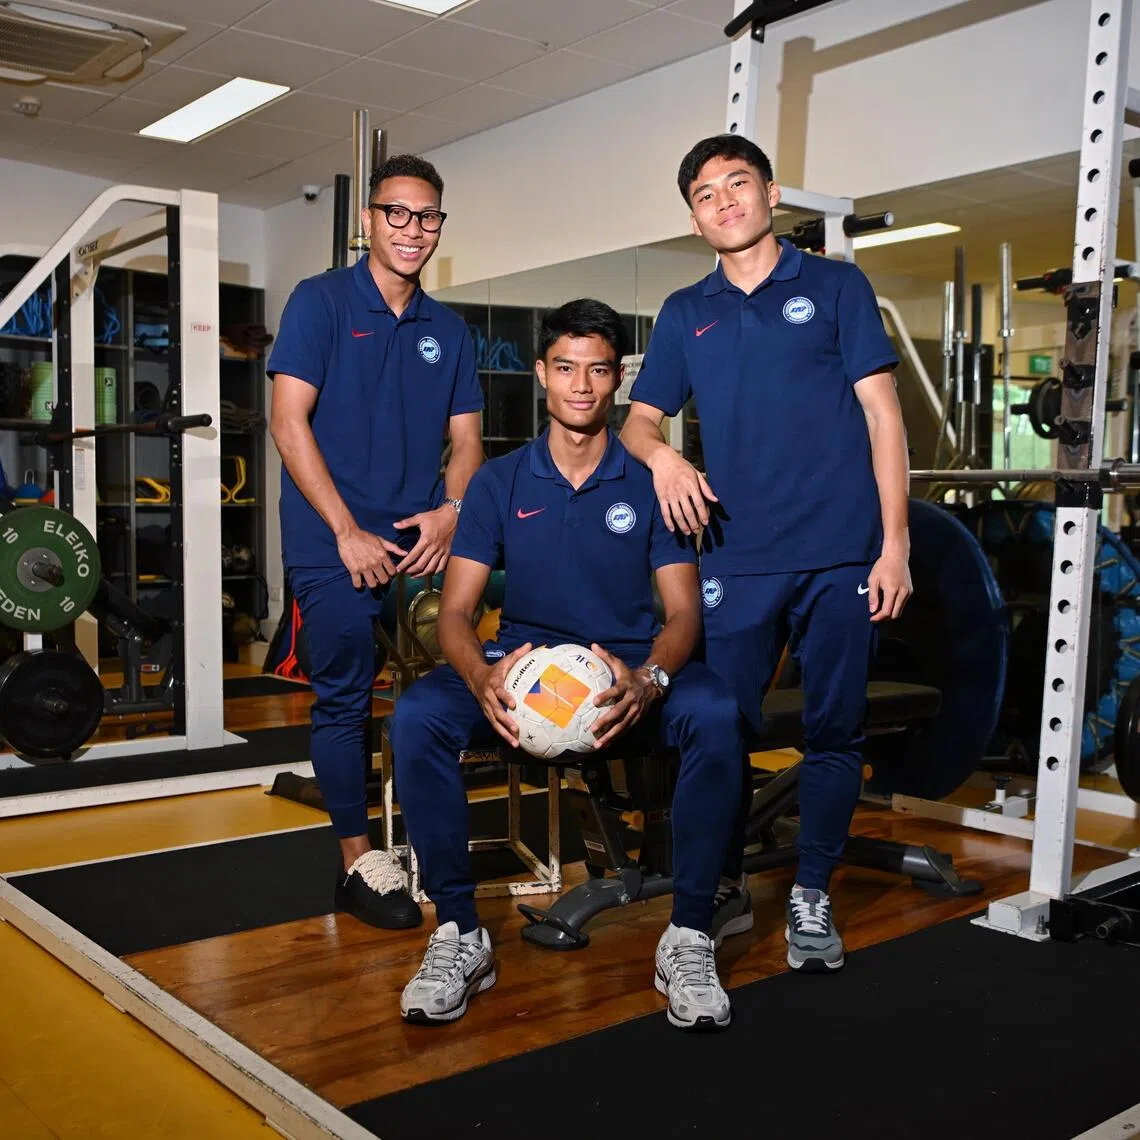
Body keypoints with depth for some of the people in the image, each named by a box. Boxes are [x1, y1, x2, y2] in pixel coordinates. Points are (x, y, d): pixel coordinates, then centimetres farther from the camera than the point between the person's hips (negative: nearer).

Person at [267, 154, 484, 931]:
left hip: (423, 540, 4)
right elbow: (290, 421, -8)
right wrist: (348, 532, -13)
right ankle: (358, 860, 14)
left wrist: (451, 511, -7)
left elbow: (466, 438, 14)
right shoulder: (321, 301, 0)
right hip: (336, 544, -4)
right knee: (345, 695, 0)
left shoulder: (448, 330, 13)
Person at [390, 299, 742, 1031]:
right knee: (418, 716, -28)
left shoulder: (653, 484, 4)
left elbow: (684, 611, -2)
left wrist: (649, 680, -26)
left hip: (630, 674, -1)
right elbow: (456, 610, 0)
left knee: (715, 715, -33)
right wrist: (481, 676, -25)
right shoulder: (499, 483, 7)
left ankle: (690, 937, -19)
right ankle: (459, 933, -16)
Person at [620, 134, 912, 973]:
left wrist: (895, 542, -6)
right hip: (737, 555, 2)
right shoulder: (685, 314, 14)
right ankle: (724, 889, 23)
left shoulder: (836, 287, 7)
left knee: (834, 730, 5)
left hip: (841, 551, -1)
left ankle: (812, 897, 21)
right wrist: (660, 453, -11)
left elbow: (883, 414, 2)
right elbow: (638, 420, 14)